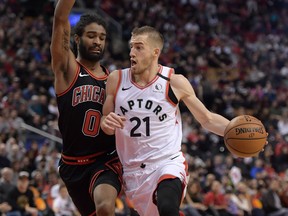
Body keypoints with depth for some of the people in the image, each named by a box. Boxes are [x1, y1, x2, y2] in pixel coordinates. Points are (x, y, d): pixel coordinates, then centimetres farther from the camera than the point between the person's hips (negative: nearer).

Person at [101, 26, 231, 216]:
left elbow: (207, 119, 4)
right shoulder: (116, 80, 1)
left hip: (169, 163, -4)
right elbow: (106, 124, 12)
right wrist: (107, 123, -13)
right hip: (134, 170, 4)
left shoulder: (175, 82, -5)